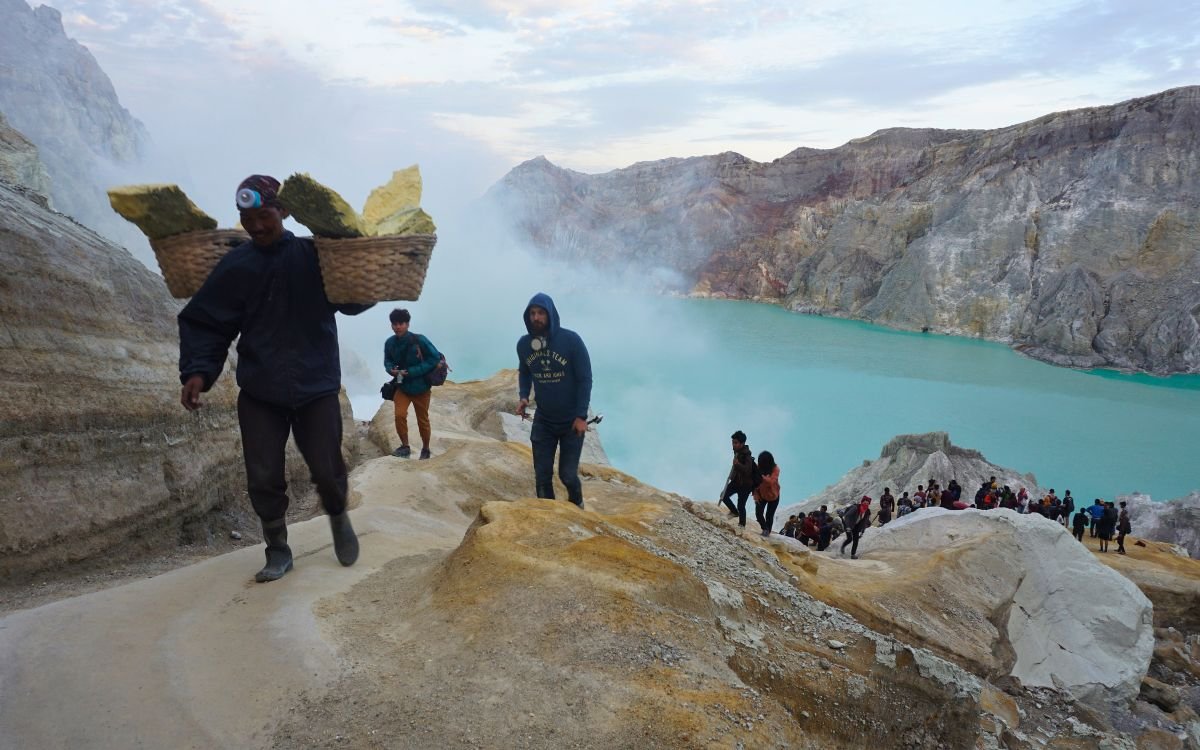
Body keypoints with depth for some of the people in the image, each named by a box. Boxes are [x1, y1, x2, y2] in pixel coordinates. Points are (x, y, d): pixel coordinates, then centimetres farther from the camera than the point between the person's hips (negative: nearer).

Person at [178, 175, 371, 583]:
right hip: (259, 393, 1)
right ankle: (278, 550, 24)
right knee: (263, 478, 3)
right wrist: (197, 370, -13)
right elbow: (205, 322, -1)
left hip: (316, 388, -1)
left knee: (327, 471, 2)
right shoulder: (235, 265, -3)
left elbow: (352, 301, 2)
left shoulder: (314, 255, -6)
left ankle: (339, 518, 34)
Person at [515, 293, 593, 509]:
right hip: (543, 420, 3)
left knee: (567, 474, 1)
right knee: (542, 474, 7)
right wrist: (523, 396, -6)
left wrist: (581, 416, -15)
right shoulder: (524, 344, -6)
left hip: (571, 421, -3)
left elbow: (585, 378, -13)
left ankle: (576, 506, 33)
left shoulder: (571, 340, -18)